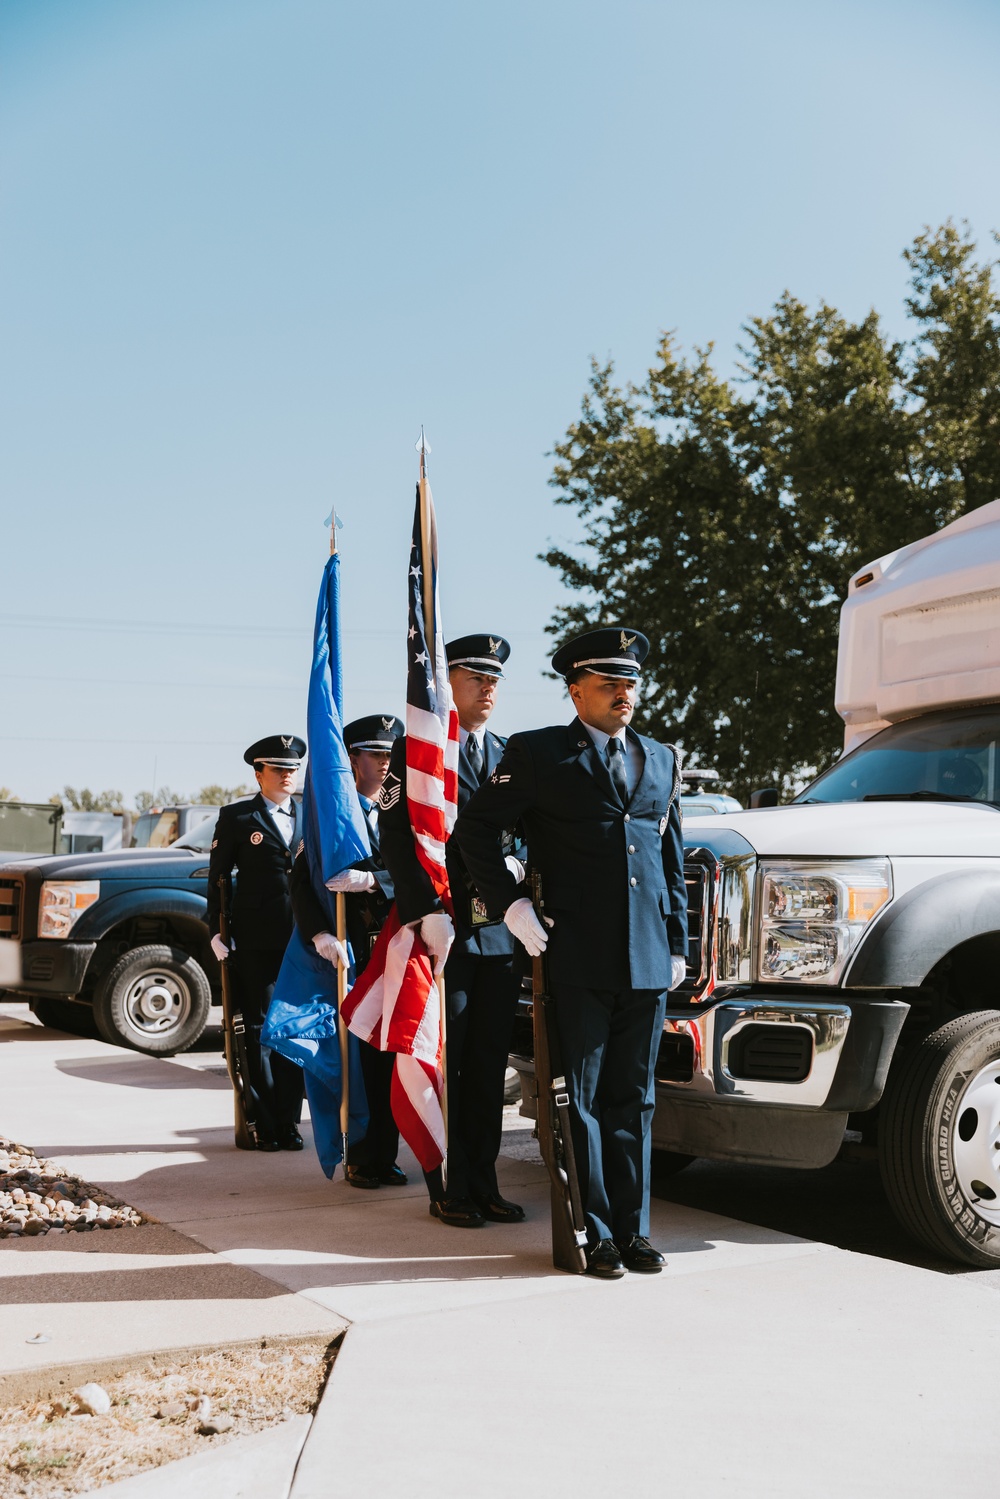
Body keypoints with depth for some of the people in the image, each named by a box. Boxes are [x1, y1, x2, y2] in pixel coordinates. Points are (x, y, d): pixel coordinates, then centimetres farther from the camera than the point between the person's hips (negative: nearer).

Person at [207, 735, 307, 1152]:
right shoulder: (236, 817, 5)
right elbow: (217, 879, 4)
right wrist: (217, 932, -3)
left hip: (302, 941, 2)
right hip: (255, 942, -2)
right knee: (260, 1031, 3)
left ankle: (289, 1123, 12)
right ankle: (266, 1126, 8)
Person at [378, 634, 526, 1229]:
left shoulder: (510, 755, 15)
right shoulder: (415, 750, -2)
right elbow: (398, 838, -9)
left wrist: (516, 865, -1)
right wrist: (430, 914, -16)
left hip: (498, 932, 5)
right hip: (442, 930, -5)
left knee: (489, 1066, 9)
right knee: (444, 1064, 2)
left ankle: (484, 1184, 17)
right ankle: (450, 1189, 10)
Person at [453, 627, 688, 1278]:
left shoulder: (662, 760, 16)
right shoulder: (539, 753, 1)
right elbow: (475, 827, 2)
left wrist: (677, 945, 15)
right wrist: (510, 903, -5)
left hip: (647, 962, 4)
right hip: (578, 960, -4)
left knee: (634, 1100, 11)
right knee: (581, 1101, 2)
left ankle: (634, 1230, 18)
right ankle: (596, 1234, 9)